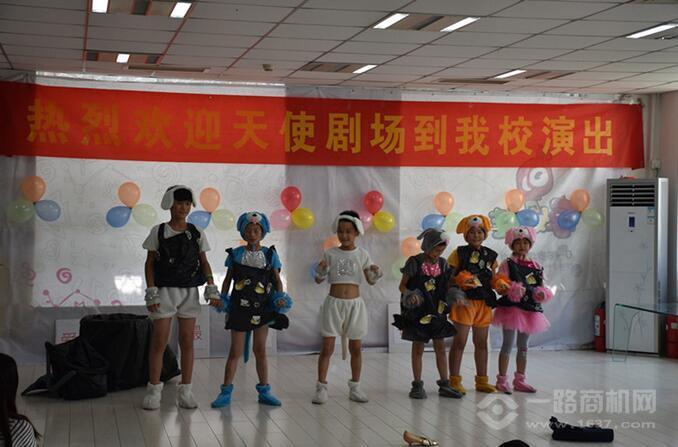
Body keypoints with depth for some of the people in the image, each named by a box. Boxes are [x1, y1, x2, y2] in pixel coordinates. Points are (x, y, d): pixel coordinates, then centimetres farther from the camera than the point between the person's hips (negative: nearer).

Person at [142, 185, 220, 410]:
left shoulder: (196, 233, 5)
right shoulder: (158, 232, -1)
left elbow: (204, 262, 7)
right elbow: (149, 263, 0)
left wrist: (211, 288, -5)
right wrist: (151, 293, -8)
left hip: (189, 291, 2)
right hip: (165, 290, -2)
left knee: (187, 342, 5)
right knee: (159, 342, -3)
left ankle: (185, 391, 12)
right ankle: (154, 390, 5)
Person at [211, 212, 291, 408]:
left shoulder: (270, 254, 2)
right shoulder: (236, 254, 1)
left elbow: (277, 280, 4)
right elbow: (228, 279, 8)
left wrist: (280, 296, -12)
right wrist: (222, 298, -1)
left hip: (262, 308, 1)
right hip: (239, 307, -1)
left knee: (260, 350, 10)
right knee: (236, 351, 1)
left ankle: (264, 391, 19)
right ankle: (226, 391, 7)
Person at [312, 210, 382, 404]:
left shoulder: (362, 254, 3)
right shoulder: (330, 254, 0)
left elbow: (371, 281, 1)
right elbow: (318, 280, -2)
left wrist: (376, 273, -20)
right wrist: (321, 271, -23)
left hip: (354, 304, 1)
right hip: (334, 303, -1)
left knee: (355, 348, 7)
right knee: (327, 347, -3)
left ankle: (355, 387, 17)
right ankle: (321, 387, 3)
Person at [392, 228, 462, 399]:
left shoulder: (442, 264, 5)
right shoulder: (415, 262, -9)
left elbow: (447, 286, 12)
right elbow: (402, 285, -6)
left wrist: (453, 294, -7)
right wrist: (409, 294, -25)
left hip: (437, 311, 4)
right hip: (418, 311, -4)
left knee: (440, 347, 6)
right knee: (418, 348, 4)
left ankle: (444, 385, 13)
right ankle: (417, 386, 12)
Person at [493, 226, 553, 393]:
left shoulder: (536, 266, 8)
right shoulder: (507, 264, -6)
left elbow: (541, 287, 12)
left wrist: (542, 294, -10)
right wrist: (516, 289, -28)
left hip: (530, 309, 5)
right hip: (511, 307, -5)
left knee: (523, 346, 13)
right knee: (508, 345, -2)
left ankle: (519, 380, 23)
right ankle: (502, 380, 5)